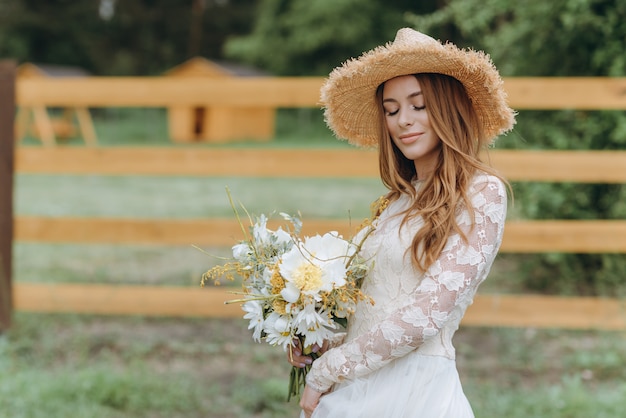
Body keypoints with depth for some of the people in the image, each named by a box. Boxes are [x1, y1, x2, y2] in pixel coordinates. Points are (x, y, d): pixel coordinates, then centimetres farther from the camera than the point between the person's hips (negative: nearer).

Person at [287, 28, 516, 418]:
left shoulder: (482, 192, -10)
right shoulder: (400, 199, 10)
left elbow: (426, 314, -17)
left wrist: (326, 371, -12)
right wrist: (321, 345, -5)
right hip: (359, 387, 6)